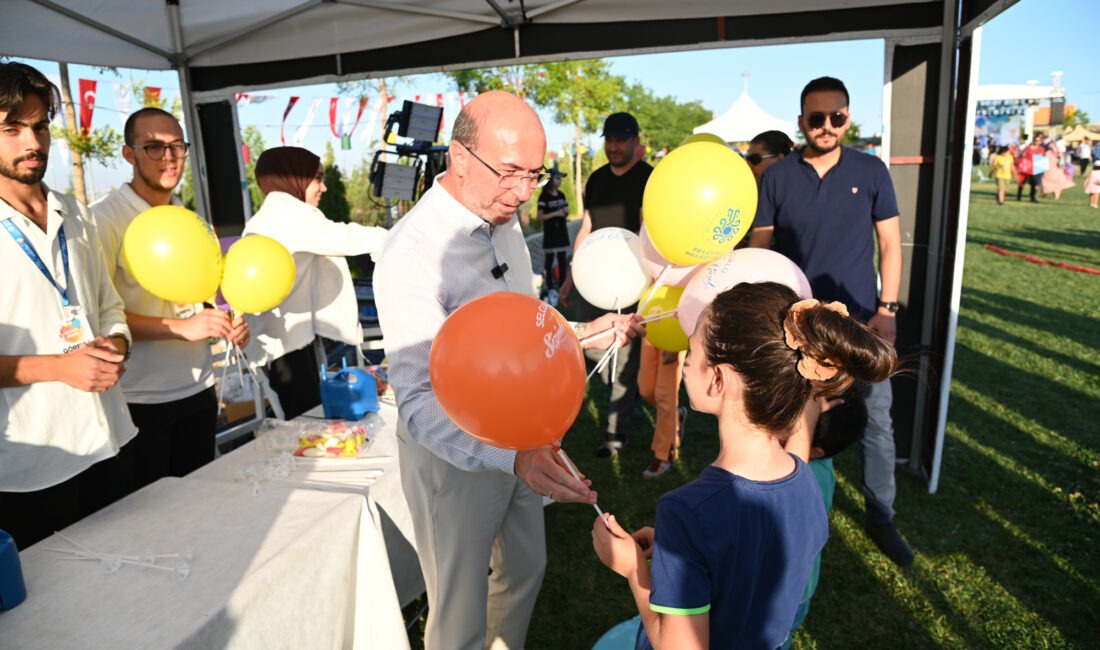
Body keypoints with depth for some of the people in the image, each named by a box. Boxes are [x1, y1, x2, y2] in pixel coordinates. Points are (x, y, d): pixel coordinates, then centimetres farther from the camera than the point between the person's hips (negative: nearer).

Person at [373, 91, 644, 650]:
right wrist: (512, 455, -44)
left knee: (525, 570, 27)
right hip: (453, 454, -8)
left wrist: (582, 334, -2)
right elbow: (418, 401, -31)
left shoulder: (506, 223, 1)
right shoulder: (412, 253, -27)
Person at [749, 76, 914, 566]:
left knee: (876, 421, 6)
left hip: (860, 321, 1)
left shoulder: (871, 171, 0)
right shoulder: (777, 178, -3)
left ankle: (880, 517, 24)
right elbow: (759, 251, 0)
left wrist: (886, 308, -3)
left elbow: (889, 243, 4)